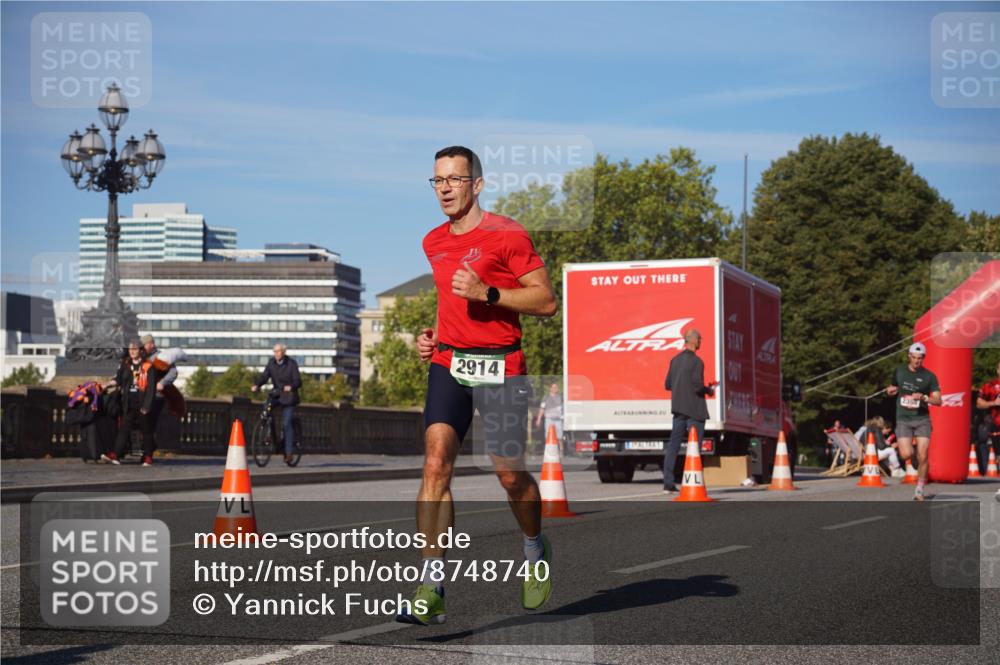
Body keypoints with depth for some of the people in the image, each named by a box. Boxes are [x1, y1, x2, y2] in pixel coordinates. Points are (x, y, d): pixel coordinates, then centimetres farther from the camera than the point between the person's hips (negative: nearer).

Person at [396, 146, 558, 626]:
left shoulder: (507, 235, -6)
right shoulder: (433, 243, 14)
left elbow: (546, 301, -9)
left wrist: (486, 292, -19)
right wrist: (433, 334, 13)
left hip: (499, 366, -4)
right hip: (448, 363, 5)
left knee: (510, 474, 1)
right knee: (436, 464, -12)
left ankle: (536, 551, 34)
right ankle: (431, 590, -14)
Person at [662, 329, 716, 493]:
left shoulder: (675, 360, 9)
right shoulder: (696, 362, -14)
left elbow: (667, 384, 11)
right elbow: (698, 386, -20)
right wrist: (709, 390, -2)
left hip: (678, 408, 7)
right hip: (694, 409, -7)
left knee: (673, 444, 7)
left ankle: (668, 483, 6)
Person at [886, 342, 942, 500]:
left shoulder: (929, 376, 0)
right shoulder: (899, 372, 7)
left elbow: (938, 401, -4)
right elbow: (891, 390, 23)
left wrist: (923, 398, -22)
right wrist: (890, 391, -1)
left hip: (922, 419, -1)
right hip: (903, 420, 1)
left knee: (922, 457, -9)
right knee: (906, 455, -15)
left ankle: (919, 490, 6)